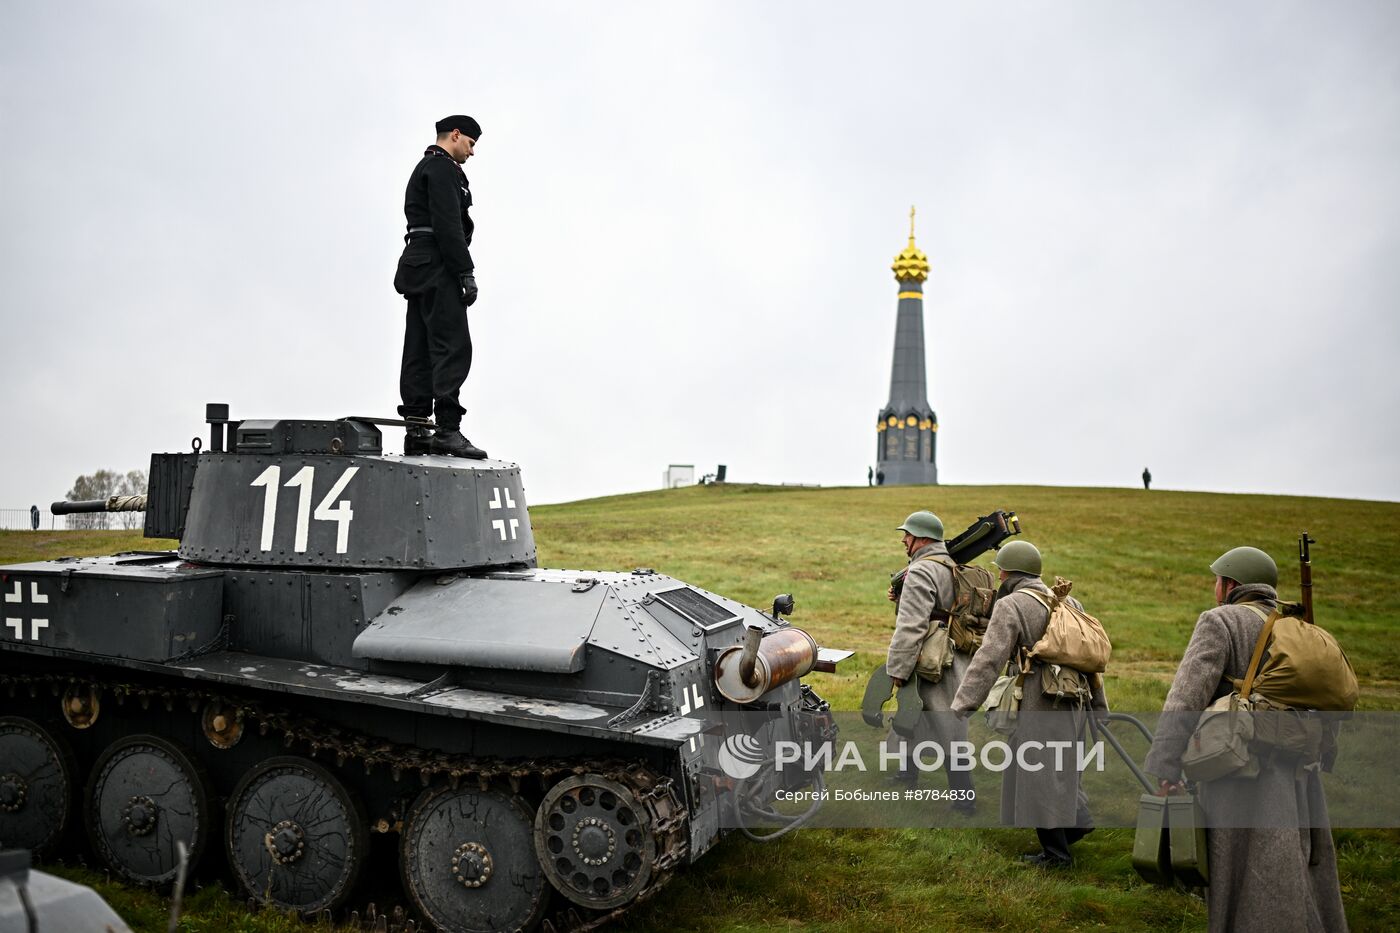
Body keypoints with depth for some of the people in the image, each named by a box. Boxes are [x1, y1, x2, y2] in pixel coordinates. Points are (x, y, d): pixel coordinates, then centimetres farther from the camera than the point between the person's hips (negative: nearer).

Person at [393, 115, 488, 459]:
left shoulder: (424, 168, 26)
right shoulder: (442, 169, -6)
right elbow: (448, 226, -17)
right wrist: (466, 273, -18)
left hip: (419, 271, 11)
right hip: (438, 267, -11)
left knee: (420, 350, 6)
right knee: (452, 345, -14)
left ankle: (417, 432, 7)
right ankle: (448, 429, -19)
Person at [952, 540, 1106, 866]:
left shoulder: (1011, 605, -11)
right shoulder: (1068, 601, 12)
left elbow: (988, 661, -19)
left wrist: (960, 709, -19)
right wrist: (1099, 705, 25)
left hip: (1040, 706, -8)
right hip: (1073, 702, 8)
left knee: (1039, 777, 4)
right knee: (1056, 769, 24)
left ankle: (1056, 853, 12)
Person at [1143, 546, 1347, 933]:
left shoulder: (1220, 622, -8)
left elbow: (1185, 699, -18)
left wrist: (1165, 771, -21)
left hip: (1243, 775, -7)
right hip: (1298, 778, 7)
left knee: (1251, 892, -1)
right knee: (1303, 877, 17)